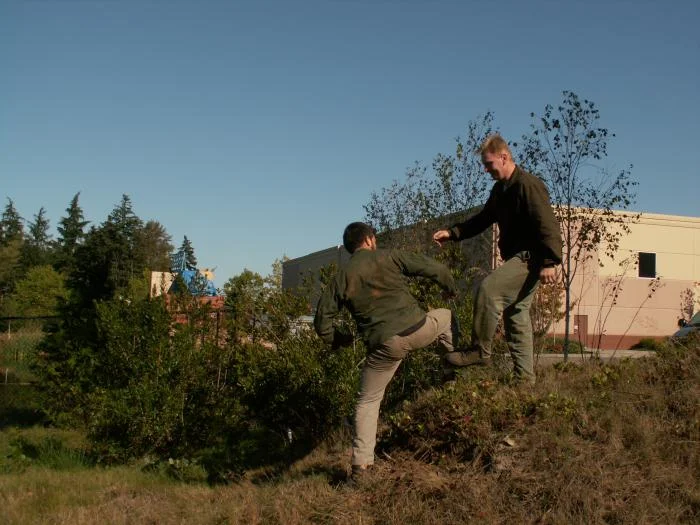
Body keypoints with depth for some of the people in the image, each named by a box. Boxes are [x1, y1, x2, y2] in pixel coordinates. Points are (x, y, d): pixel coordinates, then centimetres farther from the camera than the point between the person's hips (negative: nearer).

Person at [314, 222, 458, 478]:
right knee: (445, 317, 33)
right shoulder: (389, 257, 6)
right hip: (417, 329, -1)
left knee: (367, 401, 16)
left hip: (385, 345, 1)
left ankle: (361, 462, 12)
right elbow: (434, 268, 2)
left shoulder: (341, 278, 11)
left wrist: (339, 339, 29)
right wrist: (452, 288, 22)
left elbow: (322, 320, 10)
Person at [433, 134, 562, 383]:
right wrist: (452, 233, 7)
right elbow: (483, 219, 20)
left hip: (531, 258, -10)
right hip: (516, 258, 10)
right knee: (515, 314, 11)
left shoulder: (528, 185, -17)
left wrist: (550, 262, -29)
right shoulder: (500, 189, 13)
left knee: (488, 288, -25)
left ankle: (480, 352, -14)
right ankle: (525, 376, 18)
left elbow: (547, 224, -23)